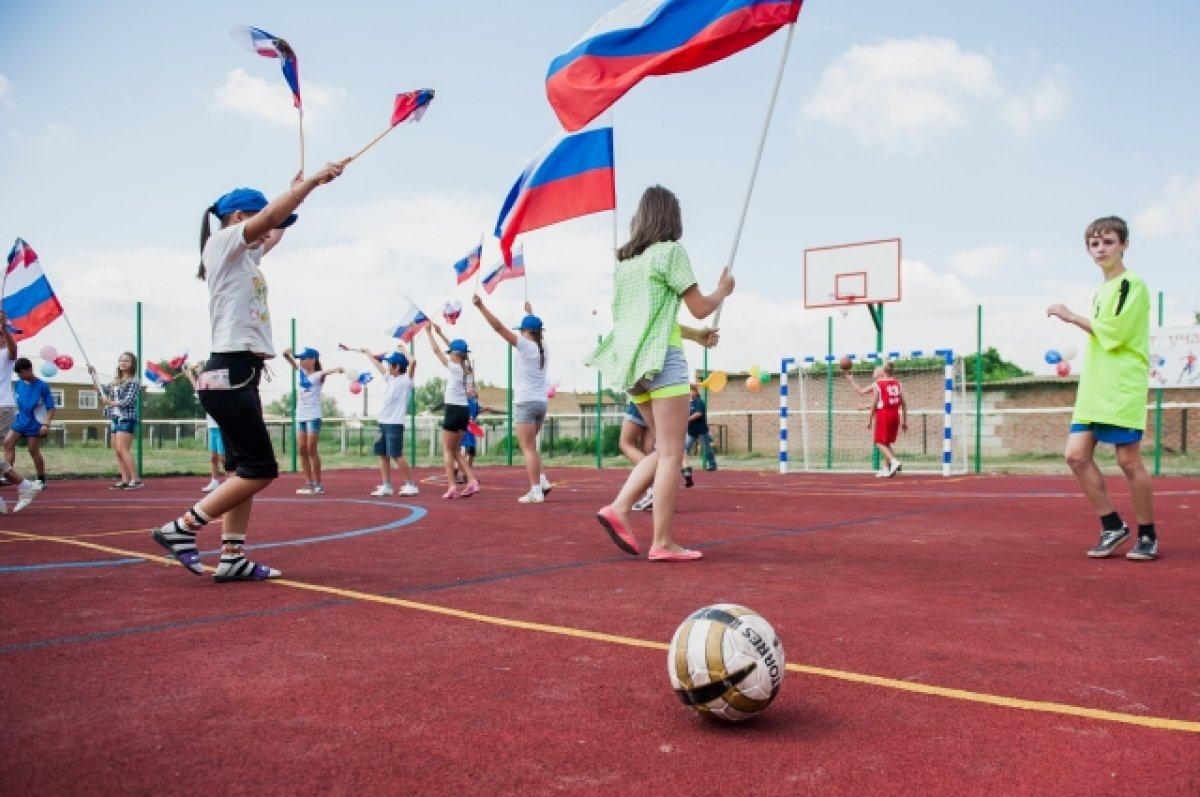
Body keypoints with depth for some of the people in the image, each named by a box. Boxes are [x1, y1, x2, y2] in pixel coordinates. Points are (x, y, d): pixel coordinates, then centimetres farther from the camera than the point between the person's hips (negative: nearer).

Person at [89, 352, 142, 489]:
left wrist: (112, 403, -13)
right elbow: (102, 390, 22)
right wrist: (93, 374, 20)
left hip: (127, 419, -8)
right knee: (117, 452, 5)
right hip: (115, 419, 8)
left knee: (122, 450, -15)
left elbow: (128, 401, -14)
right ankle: (125, 480, 7)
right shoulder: (115, 381, 18)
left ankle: (136, 480, -14)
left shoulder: (134, 381, -5)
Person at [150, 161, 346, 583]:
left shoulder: (244, 256, 19)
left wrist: (301, 186, 36)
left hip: (240, 374, 10)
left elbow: (275, 229, 37)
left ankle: (232, 557, 8)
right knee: (260, 469, -9)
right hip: (230, 373, -10)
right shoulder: (222, 244, -5)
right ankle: (179, 529, -3)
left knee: (244, 469, 7)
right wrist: (314, 178, -14)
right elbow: (270, 215, -18)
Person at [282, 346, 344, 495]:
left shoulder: (318, 375, -11)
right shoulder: (301, 370, 8)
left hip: (313, 416, -7)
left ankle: (318, 484, 2)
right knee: (302, 450, 7)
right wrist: (287, 352, -11)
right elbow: (288, 357, 13)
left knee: (312, 450, -6)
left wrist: (337, 369, -55)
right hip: (300, 416, 7)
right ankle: (309, 483, 14)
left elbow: (326, 371, -34)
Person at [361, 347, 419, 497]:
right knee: (382, 454, 8)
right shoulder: (389, 378, 15)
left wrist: (403, 349, -8)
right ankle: (386, 486, 13)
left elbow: (413, 361, -23)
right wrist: (367, 352, 40)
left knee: (396, 455, -10)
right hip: (383, 422, 8)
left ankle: (411, 485, -3)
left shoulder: (406, 379, -7)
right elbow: (377, 364, 30)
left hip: (395, 423, -8)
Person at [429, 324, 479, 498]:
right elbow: (457, 350, 22)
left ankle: (451, 487, -5)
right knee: (455, 451, 15)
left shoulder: (453, 367, -11)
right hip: (464, 411, 7)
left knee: (447, 450, 1)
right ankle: (472, 481, 4)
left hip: (453, 410, -7)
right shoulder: (468, 369, 9)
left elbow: (436, 350, -4)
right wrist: (440, 333, 26)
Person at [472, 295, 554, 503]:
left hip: (525, 403, -8)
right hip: (541, 402, 8)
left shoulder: (525, 345, -10)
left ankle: (536, 491, -7)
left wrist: (481, 306, -15)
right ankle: (542, 481, 10)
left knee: (528, 448, -5)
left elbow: (499, 327, -15)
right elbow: (536, 329, 33)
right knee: (530, 447, 19)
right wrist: (529, 312, 49)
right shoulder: (542, 346, 10)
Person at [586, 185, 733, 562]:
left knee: (663, 450, 16)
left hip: (634, 361, 8)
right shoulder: (670, 251, -5)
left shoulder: (625, 260, 16)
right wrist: (723, 289, 17)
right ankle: (662, 543, -3)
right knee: (671, 454, -4)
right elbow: (701, 308, -3)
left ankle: (618, 508, 3)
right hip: (661, 358, -7)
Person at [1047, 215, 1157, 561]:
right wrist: (1088, 381, 18)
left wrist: (1071, 316, -9)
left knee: (1128, 460, -4)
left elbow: (1114, 331, -17)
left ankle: (1148, 536, 11)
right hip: (1093, 390, 8)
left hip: (1122, 389, -8)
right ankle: (1113, 526, 11)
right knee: (1077, 455, 0)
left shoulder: (1131, 284, -6)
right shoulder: (1101, 291, 19)